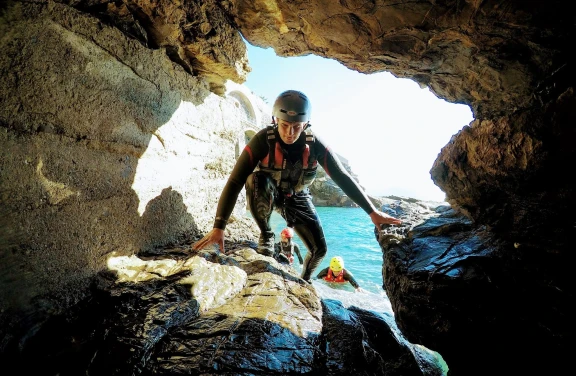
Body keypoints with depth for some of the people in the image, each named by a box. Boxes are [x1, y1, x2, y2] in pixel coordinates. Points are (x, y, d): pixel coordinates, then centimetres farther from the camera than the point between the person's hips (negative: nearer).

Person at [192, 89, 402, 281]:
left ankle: (304, 280, 30)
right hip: (265, 193, -2)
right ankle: (266, 237, -15)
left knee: (319, 249, -3)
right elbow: (235, 182, -33)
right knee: (256, 179, -39)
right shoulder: (263, 140, -30)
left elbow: (343, 178, -19)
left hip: (297, 197, 3)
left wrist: (372, 212, -21)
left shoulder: (314, 144, -23)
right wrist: (218, 227, -39)